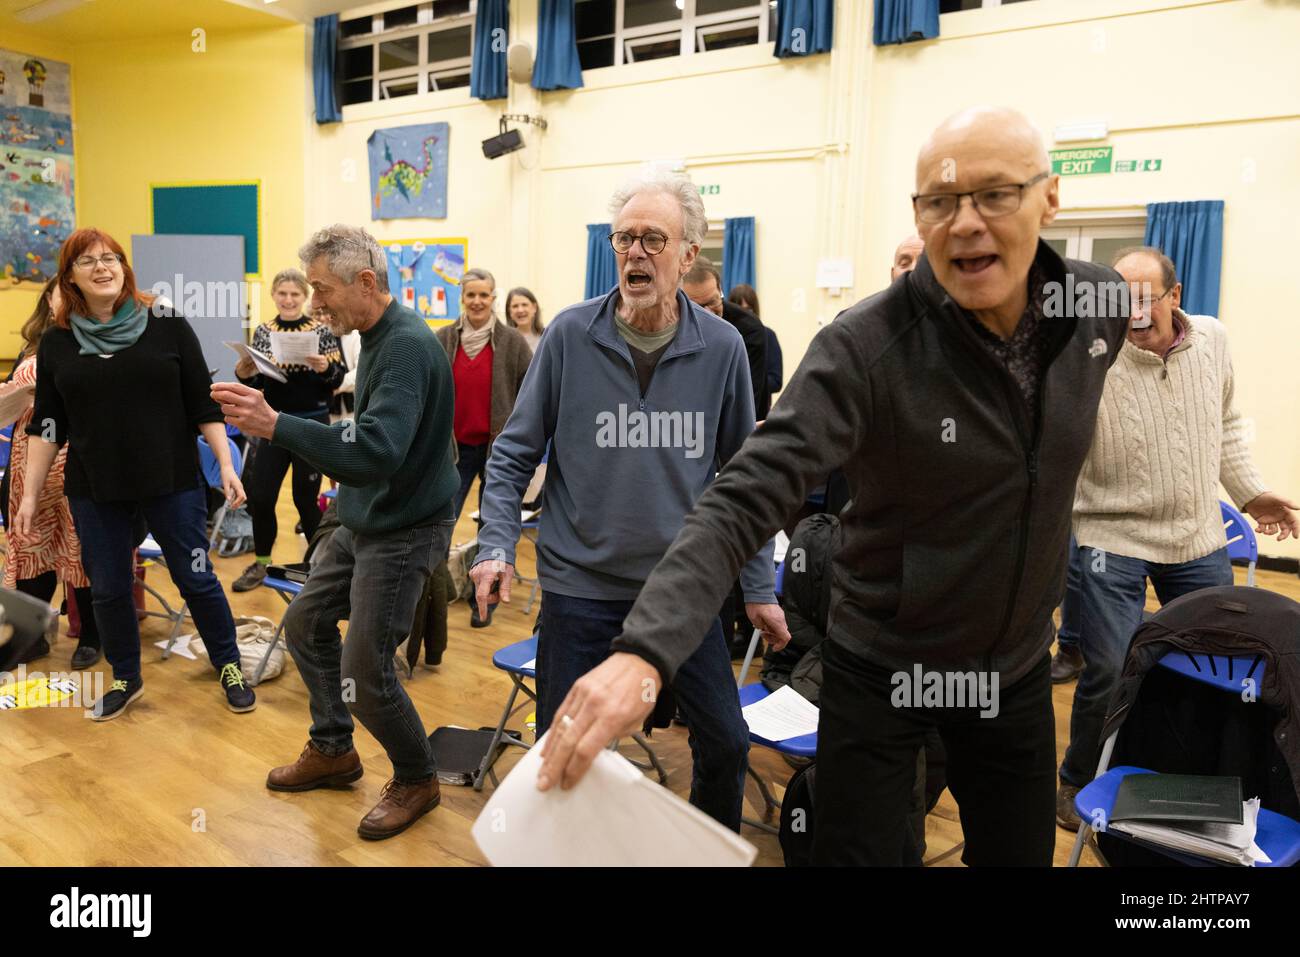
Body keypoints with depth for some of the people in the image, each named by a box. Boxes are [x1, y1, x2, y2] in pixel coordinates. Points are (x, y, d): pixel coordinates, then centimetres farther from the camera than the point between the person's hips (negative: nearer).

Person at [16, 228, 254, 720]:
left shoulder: (168, 325, -4)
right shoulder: (56, 341, 2)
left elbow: (204, 405, -3)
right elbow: (45, 426, 5)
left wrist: (226, 465, -8)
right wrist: (30, 495, 2)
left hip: (173, 481, -2)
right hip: (93, 490, 3)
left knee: (196, 579, 5)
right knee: (108, 589, 12)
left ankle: (229, 667, 24)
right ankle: (126, 679, 32)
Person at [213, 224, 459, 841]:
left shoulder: (407, 346, -24)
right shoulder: (376, 338, 7)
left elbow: (379, 449, -35)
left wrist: (276, 425, -35)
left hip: (404, 530, -10)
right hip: (361, 520, 10)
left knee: (364, 673, -5)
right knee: (305, 626, 19)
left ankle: (417, 780, 20)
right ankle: (332, 751, 38)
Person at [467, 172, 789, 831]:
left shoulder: (722, 348, -3)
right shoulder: (570, 335, -7)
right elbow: (515, 453, 0)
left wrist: (759, 586, 6)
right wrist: (497, 545, -12)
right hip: (580, 584, -1)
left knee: (726, 746, 13)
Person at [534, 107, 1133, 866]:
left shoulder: (1104, 308, -9)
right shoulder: (865, 348, -26)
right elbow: (744, 501, -34)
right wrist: (645, 650, -49)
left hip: (1017, 669, 5)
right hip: (880, 667, -4)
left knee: (1020, 852, 20)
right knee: (856, 852, 7)